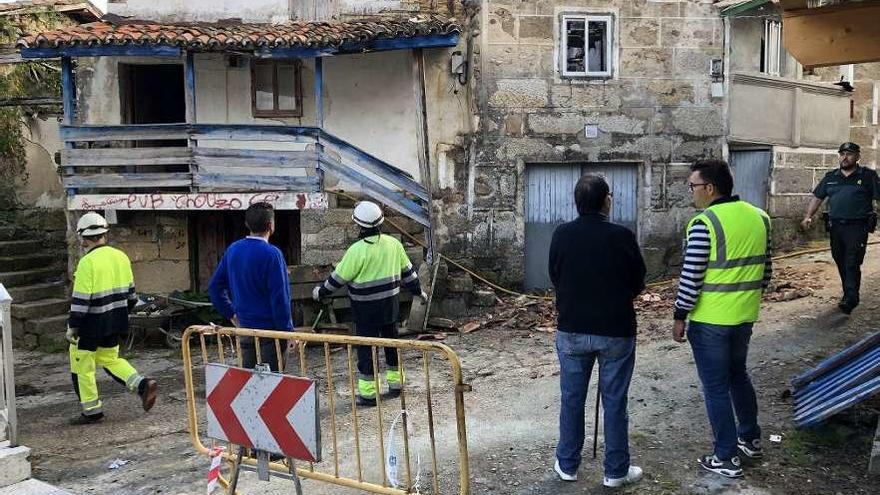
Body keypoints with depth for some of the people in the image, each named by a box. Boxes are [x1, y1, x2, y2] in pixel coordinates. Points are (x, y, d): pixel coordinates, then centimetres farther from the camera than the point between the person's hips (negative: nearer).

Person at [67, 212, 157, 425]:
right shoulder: (121, 257, 4)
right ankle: (142, 384, 4)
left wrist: (72, 326, -9)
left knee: (83, 365, 9)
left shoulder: (87, 263, -18)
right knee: (110, 358, 23)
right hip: (116, 322, 7)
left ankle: (92, 411, 16)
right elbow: (130, 291, 12)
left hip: (91, 324, -7)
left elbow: (81, 299, -18)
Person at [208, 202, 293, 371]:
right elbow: (279, 297, -18)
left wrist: (231, 314, 16)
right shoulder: (271, 254, -17)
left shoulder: (233, 249, 4)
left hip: (244, 328, 7)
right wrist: (288, 331, -11)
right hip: (269, 331, -7)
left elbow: (215, 286, 11)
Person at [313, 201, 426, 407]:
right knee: (391, 341, 18)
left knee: (366, 347, 3)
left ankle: (368, 393, 8)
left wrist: (320, 292, 6)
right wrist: (418, 291, 24)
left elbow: (339, 277, -10)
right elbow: (407, 271, 10)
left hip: (366, 308, -6)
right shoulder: (394, 244, -1)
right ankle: (395, 383, 29)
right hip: (390, 305, 6)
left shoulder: (357, 250, -18)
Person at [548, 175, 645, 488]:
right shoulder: (622, 236, -14)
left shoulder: (561, 235, -6)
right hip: (616, 332, -2)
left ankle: (567, 465, 24)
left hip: (572, 331, 2)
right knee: (615, 402, 9)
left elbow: (555, 278, 4)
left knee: (572, 399, 13)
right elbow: (638, 284, -3)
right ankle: (616, 471, 19)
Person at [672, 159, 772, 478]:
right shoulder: (759, 217, 4)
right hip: (746, 315, 7)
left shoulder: (704, 224, -19)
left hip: (710, 320, -7)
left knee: (716, 387, 5)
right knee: (738, 374, 25)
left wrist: (680, 317, -8)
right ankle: (751, 439, 38)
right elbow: (765, 268, 11)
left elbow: (691, 277, -17)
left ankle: (727, 458, 13)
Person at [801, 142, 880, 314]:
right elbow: (817, 197, 15)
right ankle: (849, 294, 24)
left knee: (852, 263, -11)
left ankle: (850, 298, -11)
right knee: (841, 263, 10)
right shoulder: (831, 177, 14)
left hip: (857, 227, -5)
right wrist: (808, 216, 3)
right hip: (835, 227, 5)